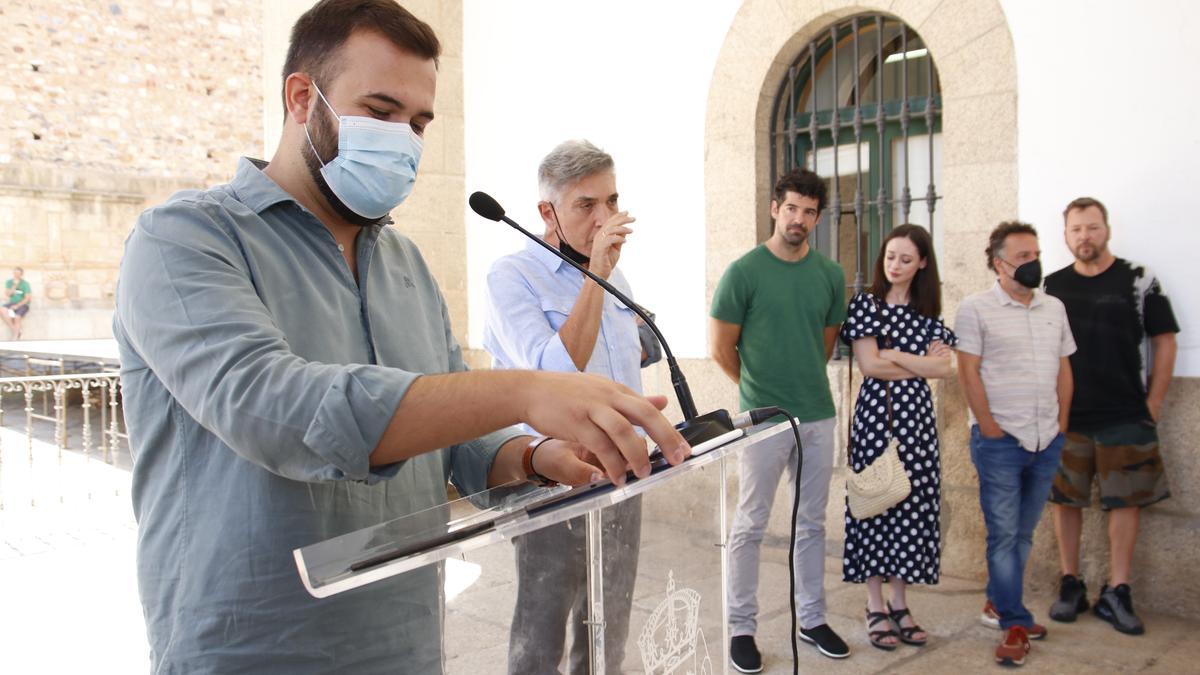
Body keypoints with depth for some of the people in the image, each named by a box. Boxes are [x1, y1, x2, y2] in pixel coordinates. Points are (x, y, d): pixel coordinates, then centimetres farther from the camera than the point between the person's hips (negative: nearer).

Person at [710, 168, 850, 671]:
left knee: (812, 523, 14)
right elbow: (721, 348, -3)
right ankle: (741, 628, 16)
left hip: (818, 415, 5)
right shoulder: (744, 271, -8)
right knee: (750, 526, 4)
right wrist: (757, 388, 7)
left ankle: (812, 619, 29)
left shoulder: (831, 275, 5)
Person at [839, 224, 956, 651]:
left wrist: (891, 354, -9)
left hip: (915, 416, 3)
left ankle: (899, 604, 17)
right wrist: (921, 364, -7)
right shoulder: (865, 305, 0)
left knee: (912, 504, 5)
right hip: (876, 414, -3)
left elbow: (944, 367, -3)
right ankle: (875, 608, 10)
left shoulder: (928, 313, 10)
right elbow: (868, 366, -10)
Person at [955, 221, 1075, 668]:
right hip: (1000, 441, -5)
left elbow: (1064, 368, 15)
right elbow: (968, 372, -8)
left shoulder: (1054, 308, 12)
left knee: (1022, 532, 12)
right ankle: (1015, 624, 7)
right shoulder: (976, 308, -5)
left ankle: (999, 604, 27)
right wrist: (990, 428, -11)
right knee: (1004, 533, -1)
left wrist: (1062, 422, 8)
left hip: (1047, 441, 5)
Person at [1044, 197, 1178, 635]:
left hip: (1125, 417, -1)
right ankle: (1071, 586, 18)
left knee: (1125, 501, 2)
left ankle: (1116, 594, 12)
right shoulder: (1052, 287, 6)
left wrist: (1154, 403, -2)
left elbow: (1164, 342, 3)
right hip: (1066, 417, 2)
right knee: (1065, 500, 6)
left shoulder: (1138, 281, 0)